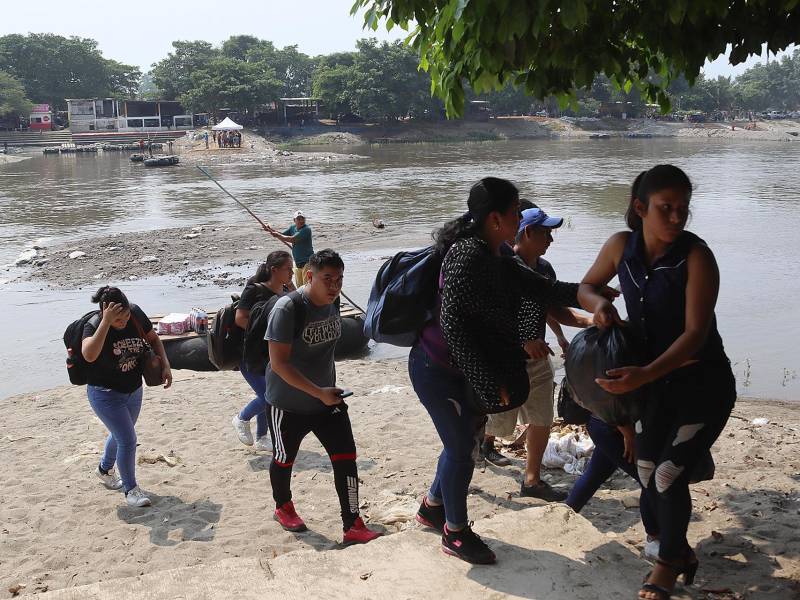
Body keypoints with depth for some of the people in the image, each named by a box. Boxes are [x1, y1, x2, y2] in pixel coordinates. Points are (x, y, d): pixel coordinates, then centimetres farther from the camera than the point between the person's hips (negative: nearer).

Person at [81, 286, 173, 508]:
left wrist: (165, 365, -8)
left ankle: (104, 470, 52)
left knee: (120, 435, 25)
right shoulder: (94, 325, -26)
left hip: (133, 391, 6)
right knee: (128, 440, -8)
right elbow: (89, 355, -46)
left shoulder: (136, 314, -14)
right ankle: (130, 489, 12)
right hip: (105, 394, -6)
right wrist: (107, 322, -48)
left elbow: (153, 339, 4)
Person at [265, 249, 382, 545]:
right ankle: (283, 508, 44)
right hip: (289, 403, -5)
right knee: (285, 459, 16)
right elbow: (278, 362, -26)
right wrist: (319, 393, -30)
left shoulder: (333, 302, -3)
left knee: (346, 458, -2)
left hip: (327, 397, 5)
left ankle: (352, 526, 7)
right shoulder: (288, 308, -25)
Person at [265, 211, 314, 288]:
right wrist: (272, 230, -2)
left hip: (307, 262, -8)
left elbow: (292, 239, -24)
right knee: (299, 286, 15)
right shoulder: (292, 228, 7)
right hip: (297, 262, 8)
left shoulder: (306, 229, -18)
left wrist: (278, 235, -17)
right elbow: (281, 235, 14)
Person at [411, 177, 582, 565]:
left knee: (467, 441, 20)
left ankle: (432, 506, 42)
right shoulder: (469, 254, -24)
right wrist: (488, 383, -27)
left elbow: (540, 288, 13)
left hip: (458, 371, 9)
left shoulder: (493, 257, 6)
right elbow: (452, 323, -29)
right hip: (439, 371, -9)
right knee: (462, 448, 3)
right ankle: (456, 533, 23)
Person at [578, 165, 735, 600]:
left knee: (670, 475, -7)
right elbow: (586, 287, 9)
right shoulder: (621, 246, -8)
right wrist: (599, 303, -15)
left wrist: (643, 375, -37)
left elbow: (695, 332, -26)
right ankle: (681, 552, 35)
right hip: (655, 380, 5)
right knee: (648, 474, 9)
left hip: (704, 384, -5)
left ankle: (667, 563, 20)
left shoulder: (696, 256, -22)